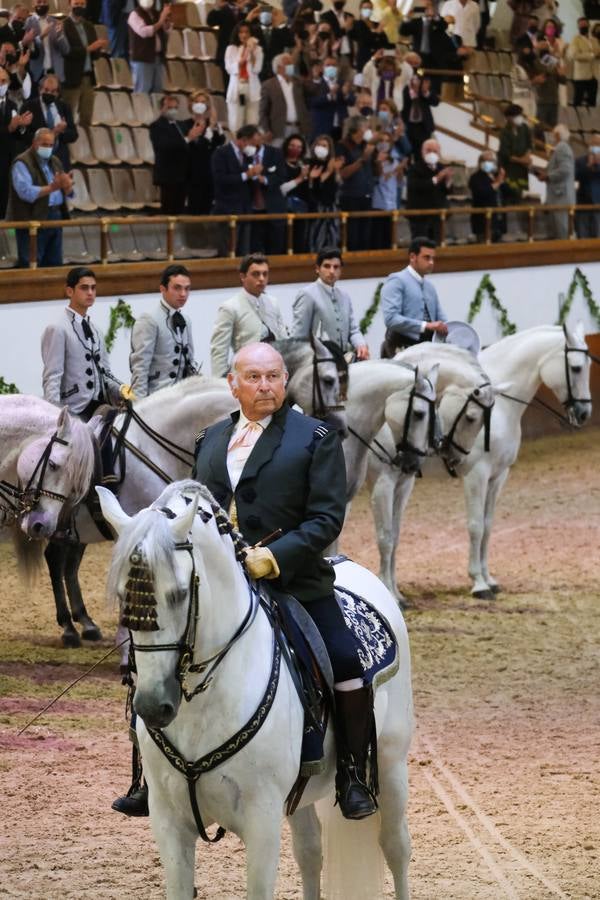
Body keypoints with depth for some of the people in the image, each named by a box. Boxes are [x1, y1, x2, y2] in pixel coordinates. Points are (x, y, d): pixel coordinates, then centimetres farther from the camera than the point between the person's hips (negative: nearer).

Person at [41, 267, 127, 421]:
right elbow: (52, 378, -11)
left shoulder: (95, 330, 18)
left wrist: (120, 389, -2)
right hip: (76, 412, -7)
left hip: (101, 407, 7)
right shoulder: (57, 329, -5)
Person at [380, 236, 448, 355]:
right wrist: (425, 326, -22)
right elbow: (391, 318, -15)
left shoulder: (430, 287, 22)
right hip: (401, 350, -7)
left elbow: (442, 320, 19)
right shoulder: (397, 281, -2)